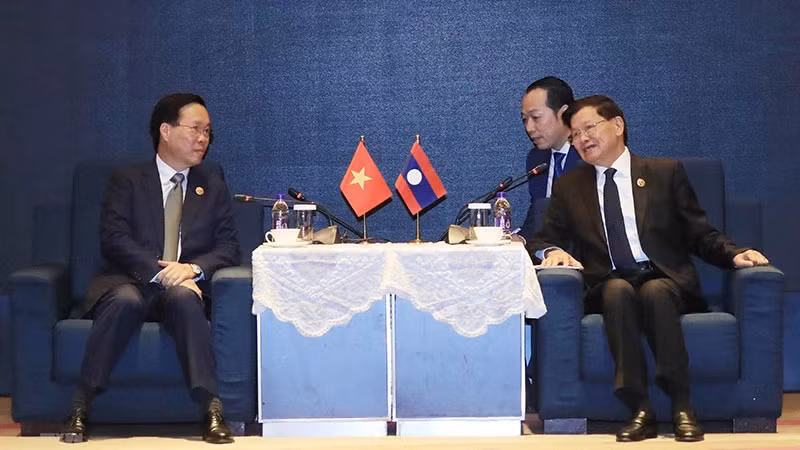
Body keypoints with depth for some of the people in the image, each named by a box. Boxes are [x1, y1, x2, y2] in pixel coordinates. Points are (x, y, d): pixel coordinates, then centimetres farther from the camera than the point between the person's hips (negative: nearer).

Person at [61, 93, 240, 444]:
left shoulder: (213, 187, 18)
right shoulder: (127, 181, 10)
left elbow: (228, 247, 8)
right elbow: (113, 239, -5)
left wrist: (193, 268, -14)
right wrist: (160, 271, -19)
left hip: (184, 288, 1)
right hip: (130, 282, -1)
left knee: (183, 297, -35)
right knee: (124, 300, -36)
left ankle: (212, 409, -40)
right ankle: (80, 408, -31)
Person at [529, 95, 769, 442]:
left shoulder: (666, 173, 14)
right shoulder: (569, 187, 19)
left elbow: (701, 235, 12)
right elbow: (542, 240, 15)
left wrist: (734, 255, -8)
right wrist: (553, 252, -9)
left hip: (666, 283, -1)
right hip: (607, 290, 1)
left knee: (654, 292, -36)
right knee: (618, 289, -34)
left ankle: (681, 406, -33)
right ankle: (640, 410, -37)